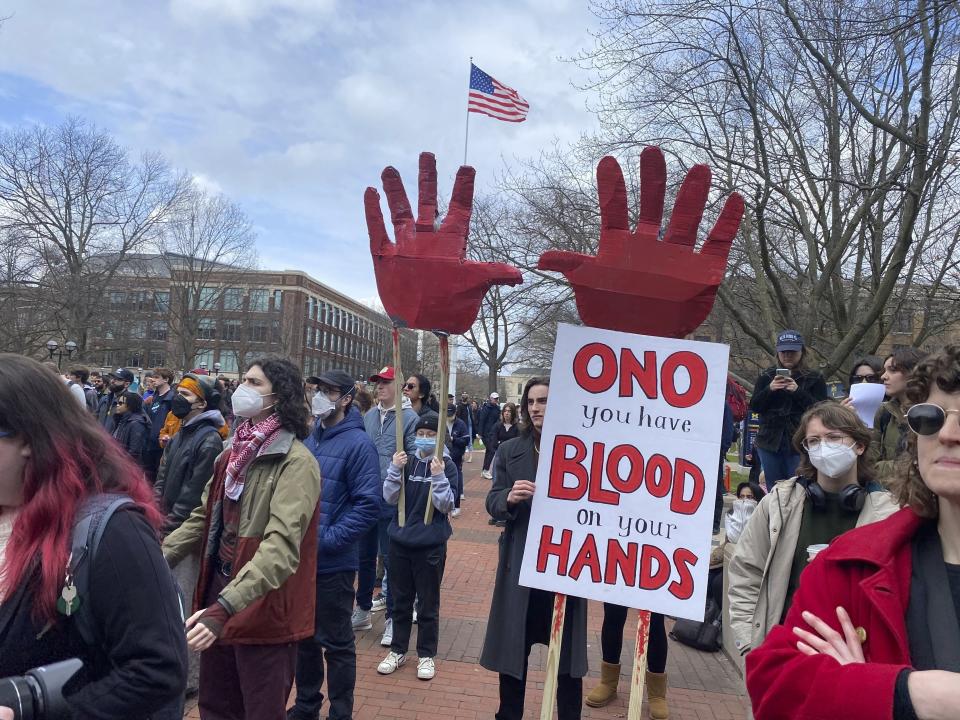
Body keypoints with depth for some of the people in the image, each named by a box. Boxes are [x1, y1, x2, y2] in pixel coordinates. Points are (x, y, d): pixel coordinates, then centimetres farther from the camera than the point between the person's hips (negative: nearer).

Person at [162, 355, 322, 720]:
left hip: (264, 609, -8)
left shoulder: (296, 463, -20)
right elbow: (203, 520, 12)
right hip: (219, 596, 8)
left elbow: (281, 545, -31)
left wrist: (225, 607, -39)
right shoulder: (234, 453, 8)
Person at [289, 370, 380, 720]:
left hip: (332, 563, -7)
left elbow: (368, 505, -18)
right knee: (303, 636, 21)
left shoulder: (357, 444, -13)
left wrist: (327, 539, -20)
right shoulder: (308, 438, 7)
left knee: (336, 643, 8)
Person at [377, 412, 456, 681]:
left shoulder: (447, 466, -7)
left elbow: (446, 506, -13)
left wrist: (438, 476, -25)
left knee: (428, 603, 10)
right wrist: (395, 469, -17)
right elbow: (390, 498, -3)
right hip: (400, 540, 3)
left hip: (431, 544, -3)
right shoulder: (406, 461, 0)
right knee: (400, 600, 16)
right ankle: (398, 650, 32)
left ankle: (426, 654, 26)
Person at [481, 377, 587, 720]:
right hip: (520, 566, 2)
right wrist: (509, 497, -20)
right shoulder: (509, 451, 3)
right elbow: (492, 504, 1)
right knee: (512, 650, 14)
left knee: (568, 653, 11)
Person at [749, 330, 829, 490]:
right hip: (770, 442, 3)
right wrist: (769, 389, -13)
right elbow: (754, 406, 4)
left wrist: (798, 391, -18)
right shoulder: (767, 377, 10)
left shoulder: (815, 379, 4)